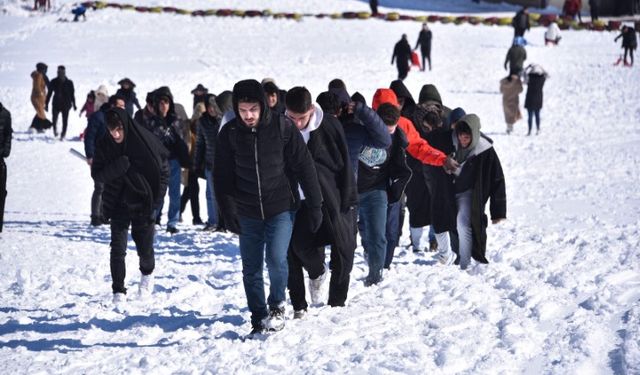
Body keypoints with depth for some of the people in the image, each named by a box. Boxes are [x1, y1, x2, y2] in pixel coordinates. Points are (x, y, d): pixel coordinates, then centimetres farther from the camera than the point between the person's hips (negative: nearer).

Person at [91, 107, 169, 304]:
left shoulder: (145, 142, -14)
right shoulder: (104, 145, -8)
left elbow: (163, 170, -3)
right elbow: (97, 175, -10)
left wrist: (156, 199, -5)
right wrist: (119, 165, -27)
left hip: (143, 204, -1)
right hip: (118, 205, 1)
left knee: (145, 247, 8)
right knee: (118, 249, -7)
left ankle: (147, 274, 40)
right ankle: (119, 291, 3)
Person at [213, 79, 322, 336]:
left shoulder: (282, 127, -9)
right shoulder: (229, 133, -4)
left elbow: (304, 166, -5)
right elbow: (222, 176, 4)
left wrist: (315, 205, -4)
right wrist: (228, 211, -2)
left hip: (281, 207, -3)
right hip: (247, 212, 3)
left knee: (276, 258, -18)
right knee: (251, 268, 6)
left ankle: (277, 305, 7)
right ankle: (259, 317, 20)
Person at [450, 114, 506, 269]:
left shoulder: (486, 152, -17)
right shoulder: (453, 145, -7)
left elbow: (497, 181, -11)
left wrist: (498, 211, -11)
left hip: (470, 194, -5)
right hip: (451, 192, 5)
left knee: (463, 223, -23)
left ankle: (464, 265, -21)